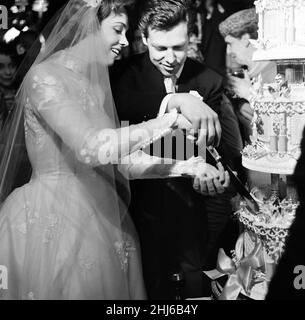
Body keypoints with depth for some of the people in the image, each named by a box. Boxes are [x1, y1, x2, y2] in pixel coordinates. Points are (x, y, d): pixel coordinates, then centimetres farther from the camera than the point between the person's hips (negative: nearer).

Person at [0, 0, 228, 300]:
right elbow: (90, 148, -26)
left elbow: (120, 157, 8)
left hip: (98, 218, 8)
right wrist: (168, 121, -19)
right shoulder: (45, 77, -14)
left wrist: (182, 167, -4)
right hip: (53, 222, -8)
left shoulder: (96, 82, 13)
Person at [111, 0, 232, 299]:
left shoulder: (209, 81, -5)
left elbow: (210, 141, -6)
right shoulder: (127, 72, -9)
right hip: (145, 198, -1)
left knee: (194, 280, 14)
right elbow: (118, 105, -33)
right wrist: (175, 100, -47)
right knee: (152, 282, 12)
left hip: (190, 199, 1)